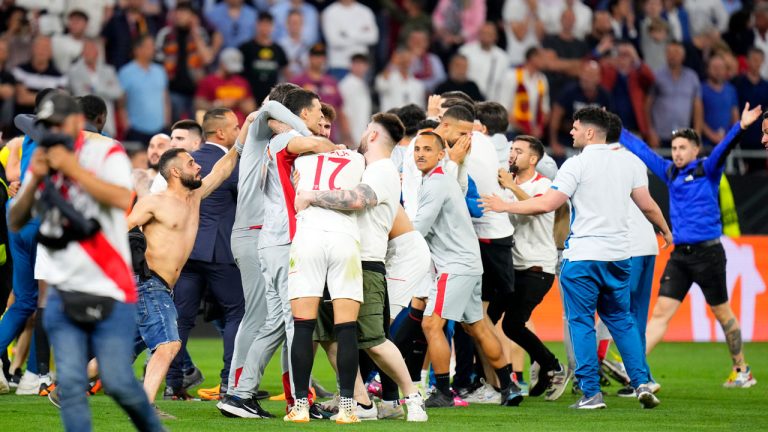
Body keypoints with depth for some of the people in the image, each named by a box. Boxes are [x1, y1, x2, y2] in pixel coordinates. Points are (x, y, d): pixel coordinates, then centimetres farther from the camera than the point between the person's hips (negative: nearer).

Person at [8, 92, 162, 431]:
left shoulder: (106, 152, -3)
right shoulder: (43, 162, 11)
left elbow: (122, 199, -22)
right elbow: (15, 222, 9)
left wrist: (72, 167, -20)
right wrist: (35, 180, -7)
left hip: (110, 292, -4)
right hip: (63, 292, 4)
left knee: (117, 381, -7)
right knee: (70, 384, -7)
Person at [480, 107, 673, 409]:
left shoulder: (576, 165, -9)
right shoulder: (626, 163, 8)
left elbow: (547, 204, -14)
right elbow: (648, 206, 12)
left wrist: (505, 206, -4)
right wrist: (666, 232, 30)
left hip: (582, 256, -5)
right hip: (618, 256, 5)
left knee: (581, 323, 2)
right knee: (621, 320, 16)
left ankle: (591, 393, -1)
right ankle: (642, 382, 5)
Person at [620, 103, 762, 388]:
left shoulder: (707, 170, -4)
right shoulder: (670, 172, 11)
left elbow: (724, 149, -21)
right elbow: (641, 149, 19)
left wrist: (741, 127, -38)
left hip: (708, 252, -5)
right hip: (680, 255, 5)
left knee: (722, 313, 7)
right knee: (661, 312, -2)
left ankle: (742, 370, 21)